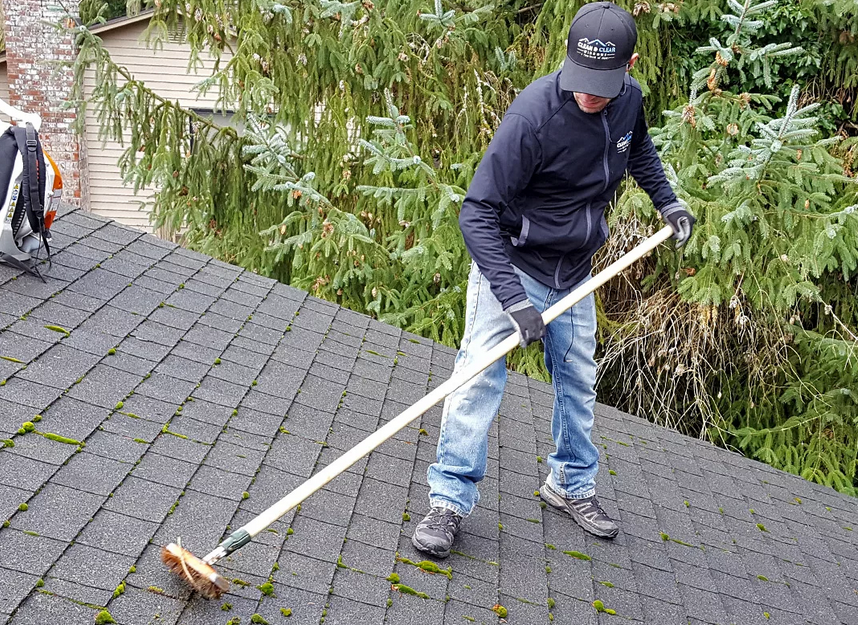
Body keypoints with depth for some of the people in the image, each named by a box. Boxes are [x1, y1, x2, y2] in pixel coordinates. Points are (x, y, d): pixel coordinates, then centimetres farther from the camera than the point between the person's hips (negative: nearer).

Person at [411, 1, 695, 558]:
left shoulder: (629, 99, -8)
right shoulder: (534, 115, -28)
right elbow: (478, 211, -28)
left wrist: (667, 200, 9)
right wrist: (514, 300, -34)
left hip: (574, 273, 6)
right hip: (511, 264, -6)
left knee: (578, 379, 14)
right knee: (481, 373, -13)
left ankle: (572, 485, 33)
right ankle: (450, 498, -3)